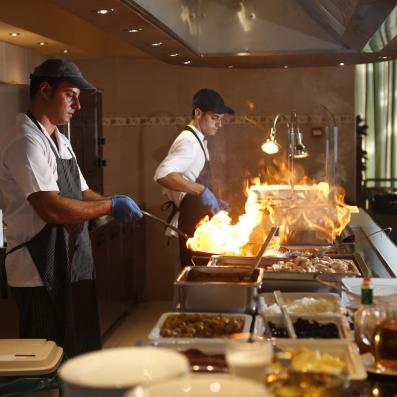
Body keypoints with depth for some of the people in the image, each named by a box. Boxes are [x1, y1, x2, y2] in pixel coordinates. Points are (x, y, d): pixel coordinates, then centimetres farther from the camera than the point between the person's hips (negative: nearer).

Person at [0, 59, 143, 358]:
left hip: (72, 265, 10)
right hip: (40, 274, -10)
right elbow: (52, 209, -27)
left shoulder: (60, 142, 14)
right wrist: (111, 206, -17)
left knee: (81, 355, 17)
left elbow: (81, 193, 21)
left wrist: (120, 208, 4)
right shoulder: (25, 142, -18)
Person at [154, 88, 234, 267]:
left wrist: (213, 201, 15)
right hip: (190, 223, -10)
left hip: (199, 223, 10)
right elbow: (163, 174, -35)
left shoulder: (197, 140, 14)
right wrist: (201, 190, -38)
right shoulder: (188, 142, -19)